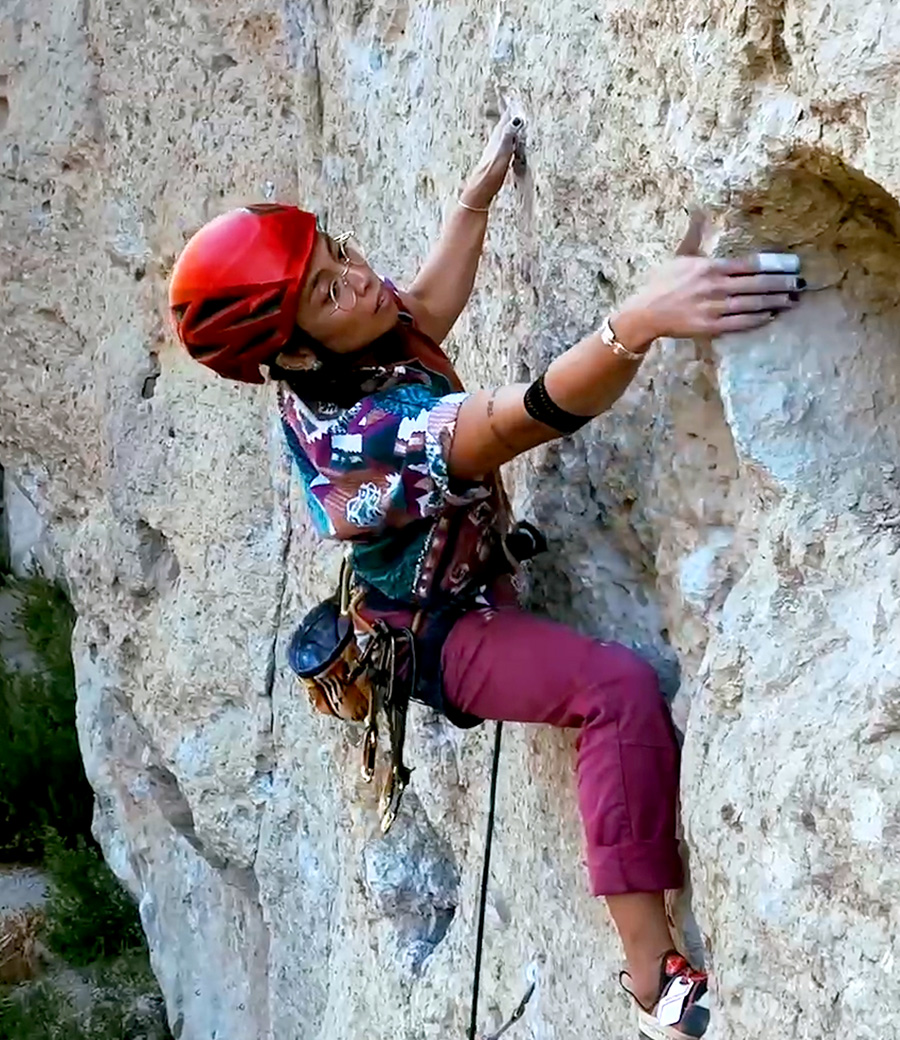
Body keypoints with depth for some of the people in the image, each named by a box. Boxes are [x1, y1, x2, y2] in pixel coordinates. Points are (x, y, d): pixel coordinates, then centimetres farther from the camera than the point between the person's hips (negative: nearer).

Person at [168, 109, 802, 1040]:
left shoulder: (328, 375, -13)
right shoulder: (369, 430, -40)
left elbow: (426, 308, 10)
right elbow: (531, 416, -55)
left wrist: (479, 192, 13)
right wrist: (640, 321, -71)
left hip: (446, 591, 10)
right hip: (444, 636, -10)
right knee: (621, 689, -34)